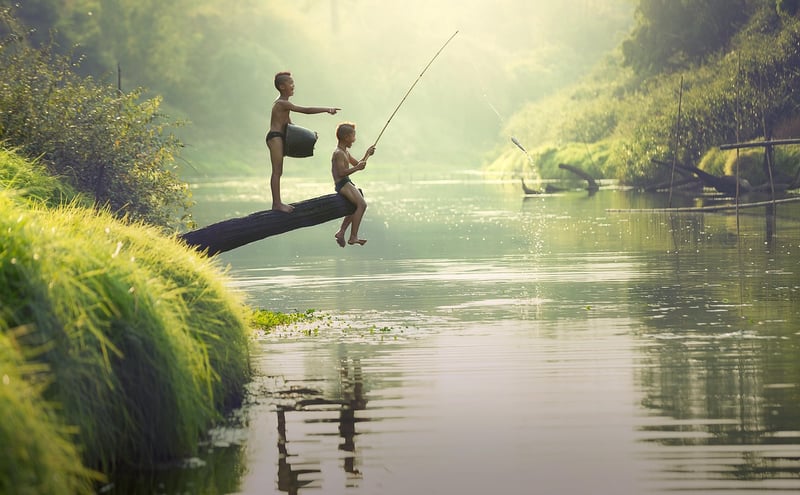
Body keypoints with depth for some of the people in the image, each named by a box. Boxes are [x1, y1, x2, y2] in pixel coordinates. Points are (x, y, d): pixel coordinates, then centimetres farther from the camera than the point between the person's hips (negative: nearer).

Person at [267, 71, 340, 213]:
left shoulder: (283, 103, 19)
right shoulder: (282, 103, -14)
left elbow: (290, 124, 25)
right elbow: (306, 110, -21)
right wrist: (327, 109, -19)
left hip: (279, 138, 10)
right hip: (275, 137, -10)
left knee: (278, 172, 11)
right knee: (277, 171, -10)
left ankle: (277, 202, 14)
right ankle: (277, 203, -11)